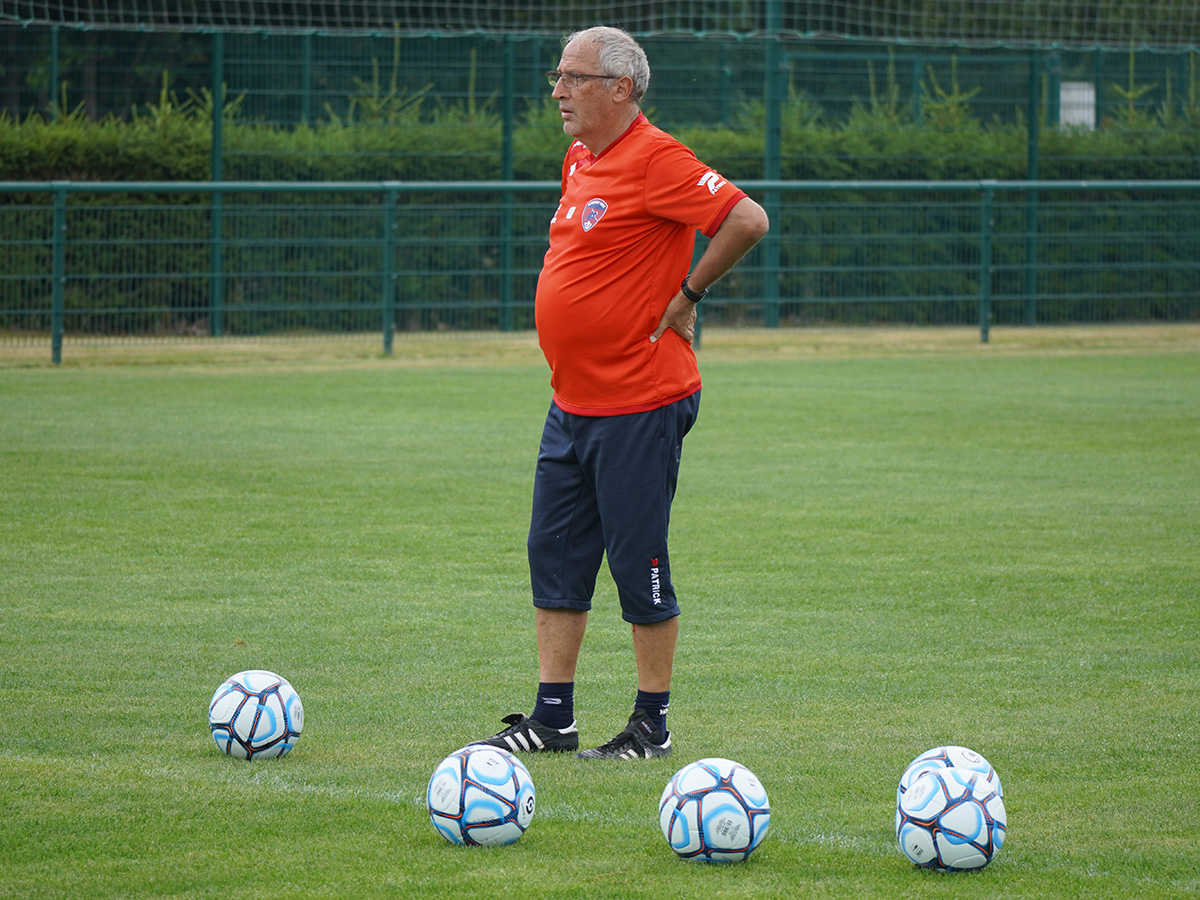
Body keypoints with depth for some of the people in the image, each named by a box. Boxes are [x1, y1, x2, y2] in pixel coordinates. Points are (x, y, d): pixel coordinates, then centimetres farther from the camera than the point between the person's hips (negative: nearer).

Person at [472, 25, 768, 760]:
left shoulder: (656, 160, -16)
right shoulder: (580, 162, 12)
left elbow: (748, 220, -22)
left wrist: (687, 295, -14)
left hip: (639, 406, -9)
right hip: (572, 403, 9)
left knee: (639, 564, -2)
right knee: (555, 557, 9)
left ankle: (653, 726, 8)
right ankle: (553, 718, 15)